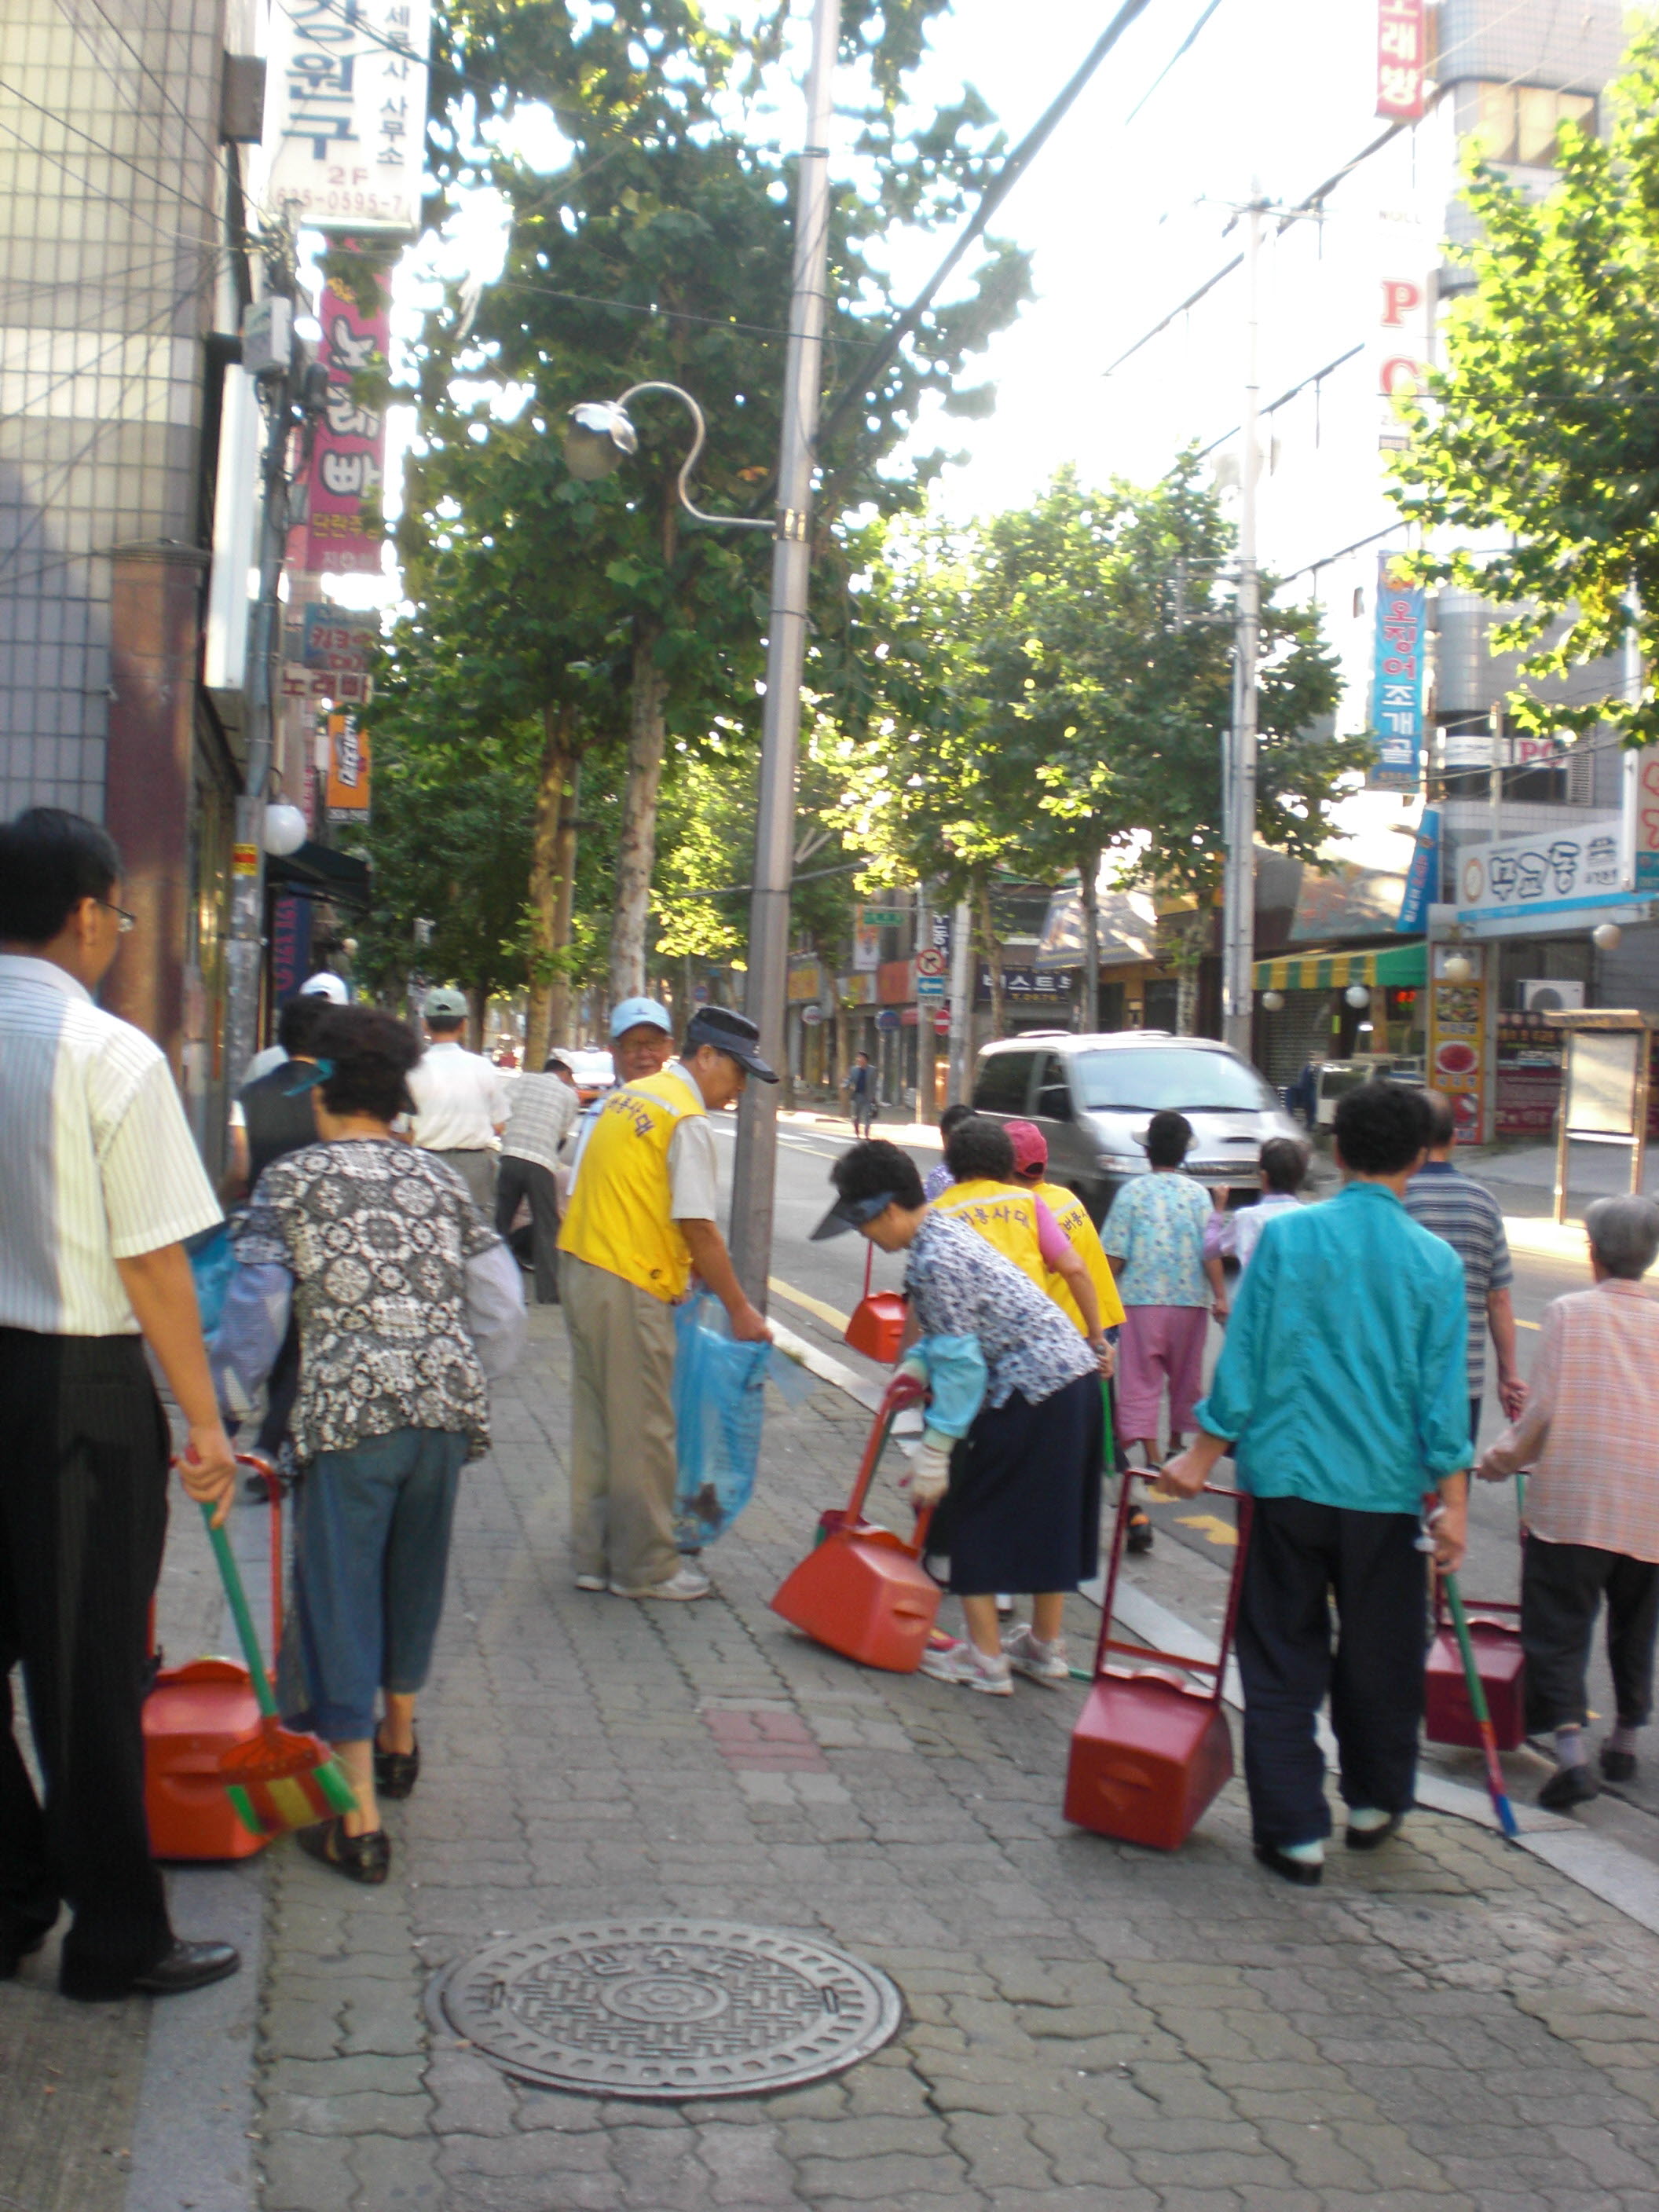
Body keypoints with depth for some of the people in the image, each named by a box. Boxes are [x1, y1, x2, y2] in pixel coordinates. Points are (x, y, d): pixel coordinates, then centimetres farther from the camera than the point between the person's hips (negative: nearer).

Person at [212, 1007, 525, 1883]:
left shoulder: (291, 1180, 2)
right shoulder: (439, 1179, 13)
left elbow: (256, 1307, -2)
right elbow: (502, 1302, 9)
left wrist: (224, 1407, 6)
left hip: (347, 1410, -4)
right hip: (447, 1409, 5)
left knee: (340, 1598, 2)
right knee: (414, 1580, 23)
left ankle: (360, 1822, 0)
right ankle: (398, 1740, 45)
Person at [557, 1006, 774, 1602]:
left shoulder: (627, 1096, 15)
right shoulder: (689, 1121, -12)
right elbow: (698, 1228, -14)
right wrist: (740, 1311, -7)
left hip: (579, 1263, 9)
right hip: (630, 1286, -9)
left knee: (596, 1421, 15)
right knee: (642, 1431, 1)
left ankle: (594, 1556, 23)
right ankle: (645, 1568, 10)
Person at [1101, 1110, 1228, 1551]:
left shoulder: (1132, 1191, -2)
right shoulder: (1197, 1194, 2)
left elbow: (1114, 1253, -5)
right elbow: (1211, 1251, -4)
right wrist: (1221, 1297, -2)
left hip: (1141, 1299, -2)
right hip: (1190, 1299, 3)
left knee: (1139, 1382, -4)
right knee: (1185, 1376, 19)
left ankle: (1149, 1460, -16)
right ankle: (1177, 1445, 33)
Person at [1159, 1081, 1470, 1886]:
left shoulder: (1286, 1235, -6)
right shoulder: (1436, 1261, -4)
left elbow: (1244, 1357, -5)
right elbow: (1442, 1391, -4)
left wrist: (1202, 1456, 4)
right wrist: (1453, 1502, 1)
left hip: (1286, 1478, -1)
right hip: (1385, 1488, 1)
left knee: (1282, 1660, 8)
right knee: (1380, 1658, 18)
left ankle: (1294, 1830, 8)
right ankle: (1374, 1803, 34)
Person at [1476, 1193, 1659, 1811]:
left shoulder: (1570, 1312, -4)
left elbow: (1543, 1410, -7)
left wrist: (1500, 1461, 7)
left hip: (1570, 1501, -3)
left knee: (1558, 1627, 1)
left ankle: (1571, 1753, -13)